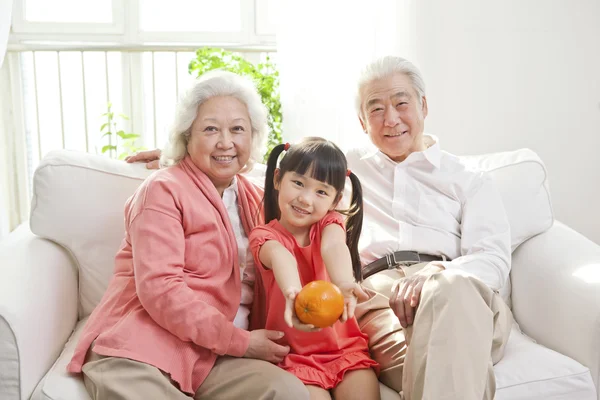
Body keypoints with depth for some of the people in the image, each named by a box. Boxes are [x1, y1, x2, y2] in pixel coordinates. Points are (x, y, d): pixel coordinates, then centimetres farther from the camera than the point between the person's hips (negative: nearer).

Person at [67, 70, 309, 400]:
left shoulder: (254, 199, 18)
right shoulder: (164, 190, -2)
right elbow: (158, 288, -13)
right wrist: (239, 342, -13)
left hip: (215, 356, 6)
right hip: (139, 350, -6)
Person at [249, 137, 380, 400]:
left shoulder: (330, 223, 2)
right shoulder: (264, 236, -4)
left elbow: (334, 247, -23)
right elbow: (280, 257, -29)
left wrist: (344, 285, -46)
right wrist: (293, 293, -52)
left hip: (345, 347, 2)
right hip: (295, 354, -2)